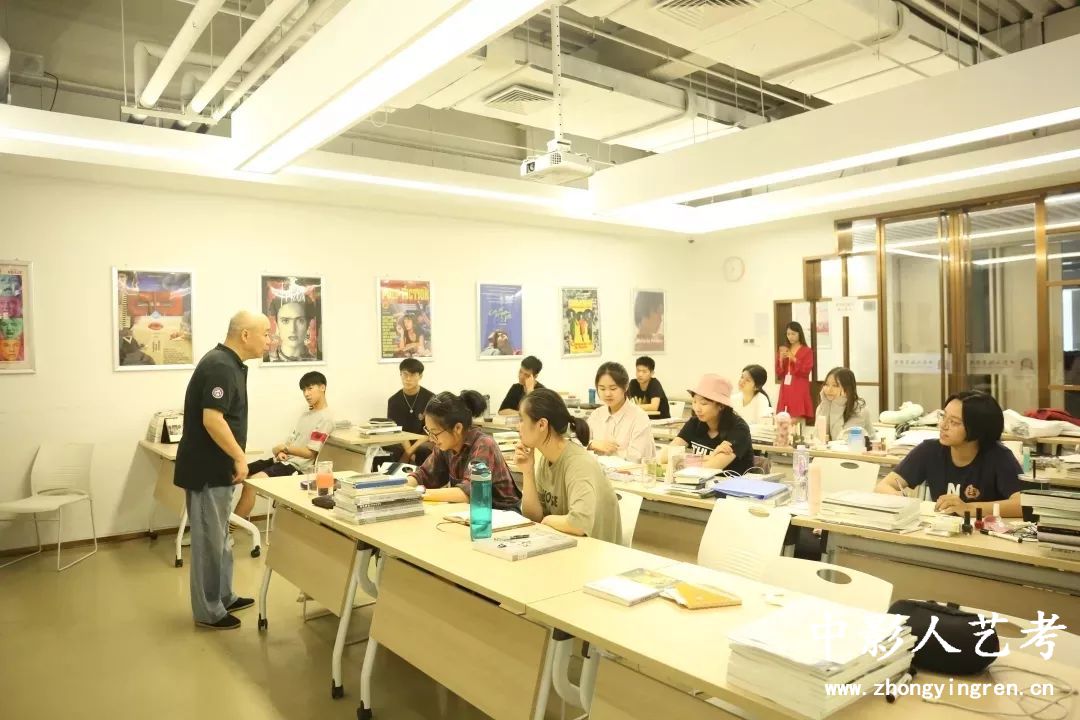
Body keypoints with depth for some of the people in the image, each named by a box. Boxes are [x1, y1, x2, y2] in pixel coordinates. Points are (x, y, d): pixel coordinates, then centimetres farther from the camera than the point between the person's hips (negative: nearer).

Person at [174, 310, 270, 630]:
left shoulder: (229, 364, 11)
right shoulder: (220, 367, -21)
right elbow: (212, 419, -28)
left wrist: (234, 458, 20)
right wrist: (239, 457, -19)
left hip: (216, 467, 10)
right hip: (207, 469, -10)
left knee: (218, 537, 20)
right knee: (209, 540, 2)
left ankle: (224, 596, 33)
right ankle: (208, 611, 14)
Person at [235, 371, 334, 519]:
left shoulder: (325, 419, -12)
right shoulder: (306, 414, 18)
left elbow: (310, 452, -15)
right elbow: (292, 441, 16)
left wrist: (283, 448, -6)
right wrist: (282, 451, -6)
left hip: (298, 467, -10)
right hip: (284, 460, 10)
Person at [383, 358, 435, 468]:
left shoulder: (430, 398, -2)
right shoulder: (393, 401, 6)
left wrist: (412, 449, -17)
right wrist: (408, 450, -19)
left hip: (423, 442, -2)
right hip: (401, 443, 2)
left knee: (425, 451, -38)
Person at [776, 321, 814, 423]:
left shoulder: (807, 351, 0)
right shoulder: (783, 350, 14)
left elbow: (805, 372, -9)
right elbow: (779, 374, 10)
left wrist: (794, 359, -17)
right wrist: (781, 359, -6)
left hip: (799, 391, -4)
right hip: (785, 390, 4)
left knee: (798, 419, -13)